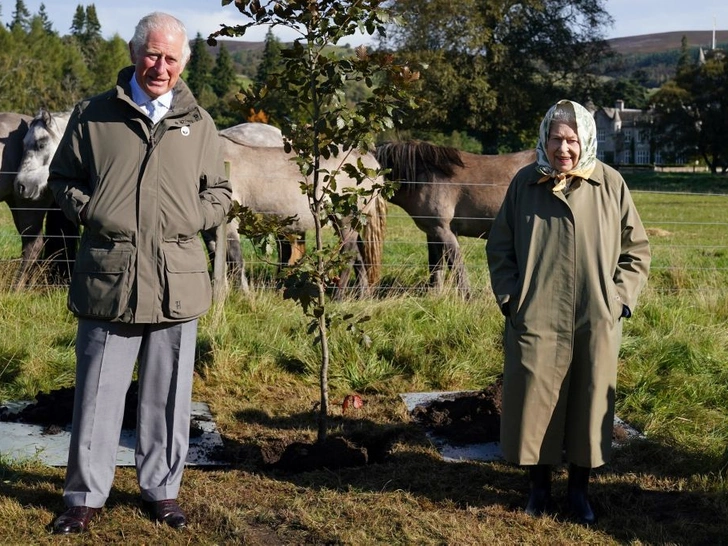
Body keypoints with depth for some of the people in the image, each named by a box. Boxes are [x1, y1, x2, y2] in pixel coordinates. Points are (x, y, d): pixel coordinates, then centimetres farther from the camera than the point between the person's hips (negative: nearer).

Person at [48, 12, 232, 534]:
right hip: (107, 278, -1)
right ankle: (85, 496, 18)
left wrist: (192, 218, -1)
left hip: (177, 281, 1)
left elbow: (220, 193, 17)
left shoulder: (198, 123, 11)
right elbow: (62, 177, 14)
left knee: (168, 396, 9)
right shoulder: (93, 115, 7)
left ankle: (162, 490, 24)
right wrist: (87, 211, -4)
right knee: (98, 393, 5)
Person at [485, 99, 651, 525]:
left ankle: (580, 487, 27)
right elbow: (499, 249, 7)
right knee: (534, 401, 7)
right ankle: (540, 484, 26)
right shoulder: (525, 183, -2)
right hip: (535, 320, 0)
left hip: (596, 323, 0)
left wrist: (620, 299, -2)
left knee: (589, 402, 9)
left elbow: (636, 249, 6)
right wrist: (511, 299, -1)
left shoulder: (610, 184, -2)